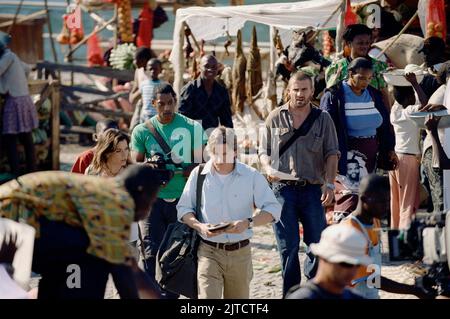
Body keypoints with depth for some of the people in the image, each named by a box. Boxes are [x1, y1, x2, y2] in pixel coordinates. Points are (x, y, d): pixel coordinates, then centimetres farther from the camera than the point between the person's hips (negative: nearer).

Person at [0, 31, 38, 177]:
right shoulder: (12, 56, 15)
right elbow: (27, 69, 30)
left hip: (14, 102, -9)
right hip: (24, 99, 9)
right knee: (27, 139, 14)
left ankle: (15, 173, -10)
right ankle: (32, 170, 21)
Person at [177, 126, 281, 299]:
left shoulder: (251, 176, -3)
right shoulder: (199, 174, -1)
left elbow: (273, 209, -4)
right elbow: (183, 208, 6)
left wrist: (249, 223, -21)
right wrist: (199, 226, -14)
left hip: (240, 253, 1)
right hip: (209, 251, -1)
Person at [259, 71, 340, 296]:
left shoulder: (323, 119, 7)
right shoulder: (275, 118, 9)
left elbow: (332, 154, 4)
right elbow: (264, 151, 14)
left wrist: (329, 184, -8)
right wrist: (268, 168, -7)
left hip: (312, 189, 0)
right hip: (283, 188, 0)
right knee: (288, 247, 0)